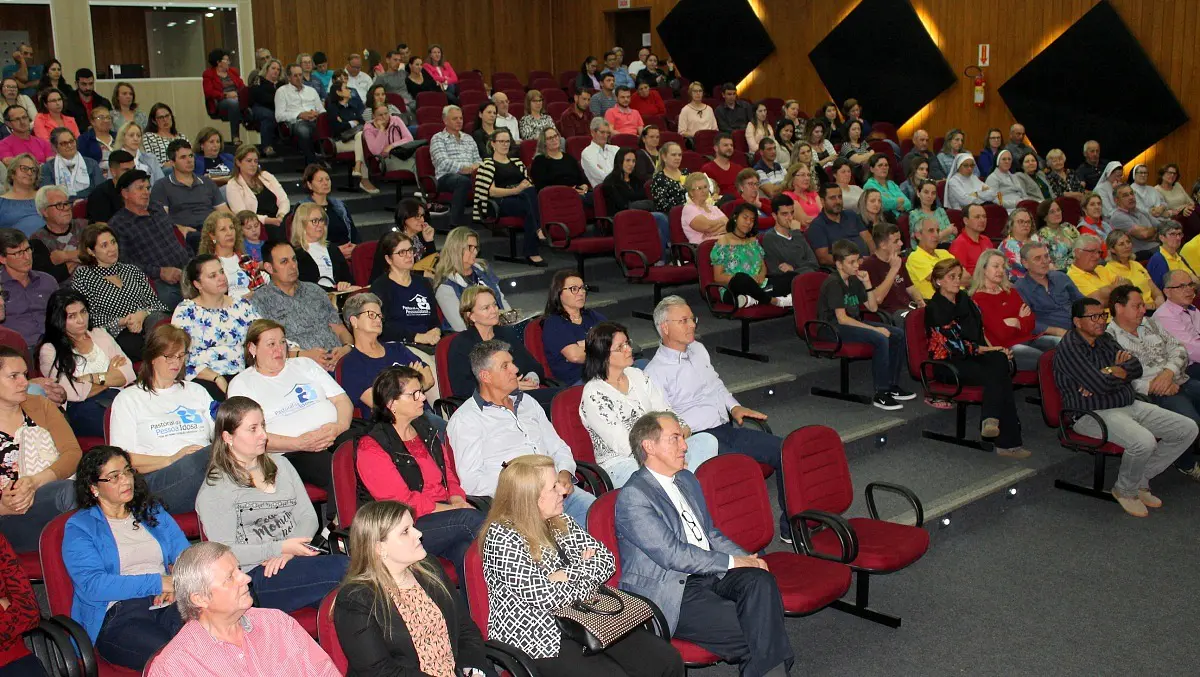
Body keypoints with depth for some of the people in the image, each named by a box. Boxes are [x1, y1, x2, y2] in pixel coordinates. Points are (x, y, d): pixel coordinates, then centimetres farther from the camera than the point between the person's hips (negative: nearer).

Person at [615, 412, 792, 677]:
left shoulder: (687, 479, 17)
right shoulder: (633, 496, -12)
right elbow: (671, 553, -17)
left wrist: (746, 557, 5)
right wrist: (731, 562, -13)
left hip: (709, 574, 8)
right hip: (670, 593, -8)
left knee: (760, 580, -22)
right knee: (751, 627, -24)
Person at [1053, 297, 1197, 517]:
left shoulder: (1106, 340, 16)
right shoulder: (1069, 348, -13)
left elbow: (1136, 367, 4)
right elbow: (1100, 384, -23)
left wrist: (1111, 371, -15)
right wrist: (1123, 370, -2)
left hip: (1130, 406, 10)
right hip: (1093, 414, -9)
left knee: (1188, 429, 1)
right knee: (1144, 441, -35)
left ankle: (1141, 479, 11)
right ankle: (1125, 490, -4)